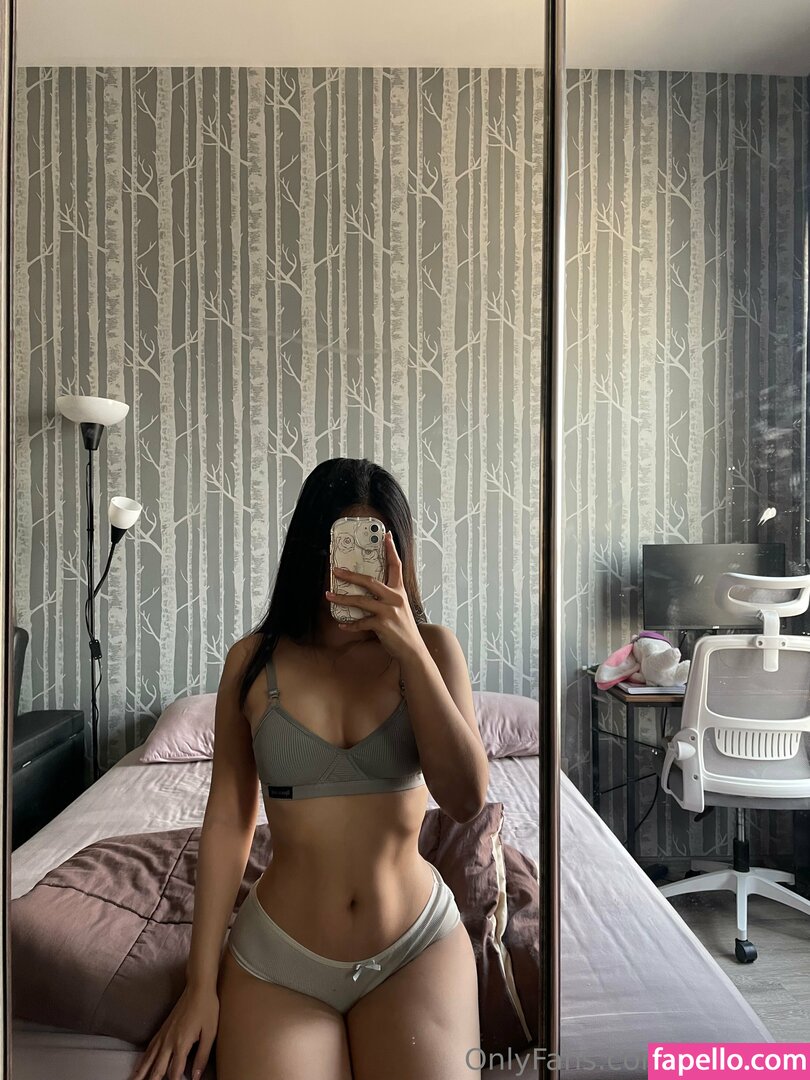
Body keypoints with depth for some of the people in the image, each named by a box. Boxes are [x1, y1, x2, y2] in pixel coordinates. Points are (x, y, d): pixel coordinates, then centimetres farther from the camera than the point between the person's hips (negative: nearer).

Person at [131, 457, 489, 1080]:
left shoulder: (430, 649, -7)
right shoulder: (254, 660, -5)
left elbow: (466, 800, -17)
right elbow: (228, 821, 0)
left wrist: (411, 649, -25)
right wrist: (202, 984, 2)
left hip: (417, 950, 1)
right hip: (278, 959, 0)